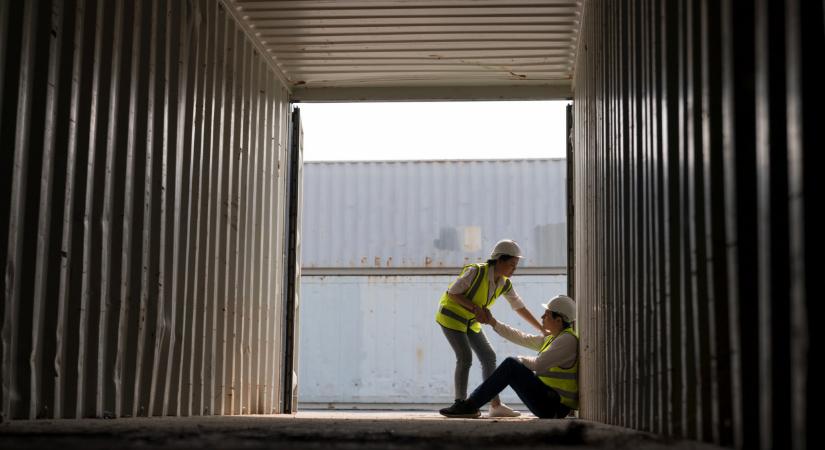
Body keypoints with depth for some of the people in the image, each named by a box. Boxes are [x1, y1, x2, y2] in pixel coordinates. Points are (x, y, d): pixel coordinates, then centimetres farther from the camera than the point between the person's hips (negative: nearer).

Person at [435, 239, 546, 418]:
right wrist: (476, 308, -26)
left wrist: (542, 329, 3)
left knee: (488, 357, 2)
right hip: (451, 315, -7)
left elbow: (520, 307, 5)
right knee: (465, 357, -16)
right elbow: (452, 292, -20)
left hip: (470, 321, 7)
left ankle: (495, 405, 6)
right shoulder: (476, 272, -25)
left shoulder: (505, 284, -5)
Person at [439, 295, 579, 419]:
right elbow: (522, 338, 22)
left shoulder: (567, 339, -14)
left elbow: (538, 365, -20)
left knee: (511, 365, -15)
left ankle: (469, 406, -14)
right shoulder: (553, 338, 17)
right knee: (511, 365, 9)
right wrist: (493, 323, 23)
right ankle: (470, 404, 3)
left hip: (553, 407, -9)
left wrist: (520, 360, 0)